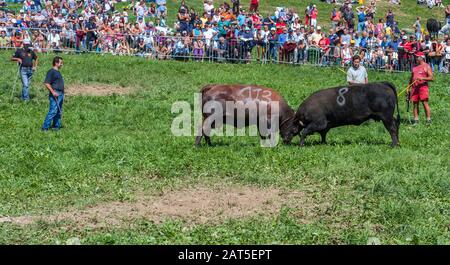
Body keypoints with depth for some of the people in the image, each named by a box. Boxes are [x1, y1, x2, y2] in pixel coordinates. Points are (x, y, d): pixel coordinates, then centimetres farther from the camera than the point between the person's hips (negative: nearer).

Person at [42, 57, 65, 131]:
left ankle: (56, 126, 19)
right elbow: (46, 83, -16)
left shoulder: (58, 72, 18)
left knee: (59, 112, 12)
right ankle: (45, 127, -9)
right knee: (53, 111, -13)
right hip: (55, 94, -9)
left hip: (60, 94, 9)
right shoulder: (51, 71, -10)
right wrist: (53, 92, -21)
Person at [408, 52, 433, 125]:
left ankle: (429, 120, -8)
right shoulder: (415, 67, 20)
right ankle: (416, 120, 8)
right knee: (415, 104, 4)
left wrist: (422, 78, -18)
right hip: (414, 87, 6)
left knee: (425, 103, -10)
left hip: (423, 87, -6)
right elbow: (411, 78, 23)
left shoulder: (426, 66, 2)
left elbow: (431, 78, -4)